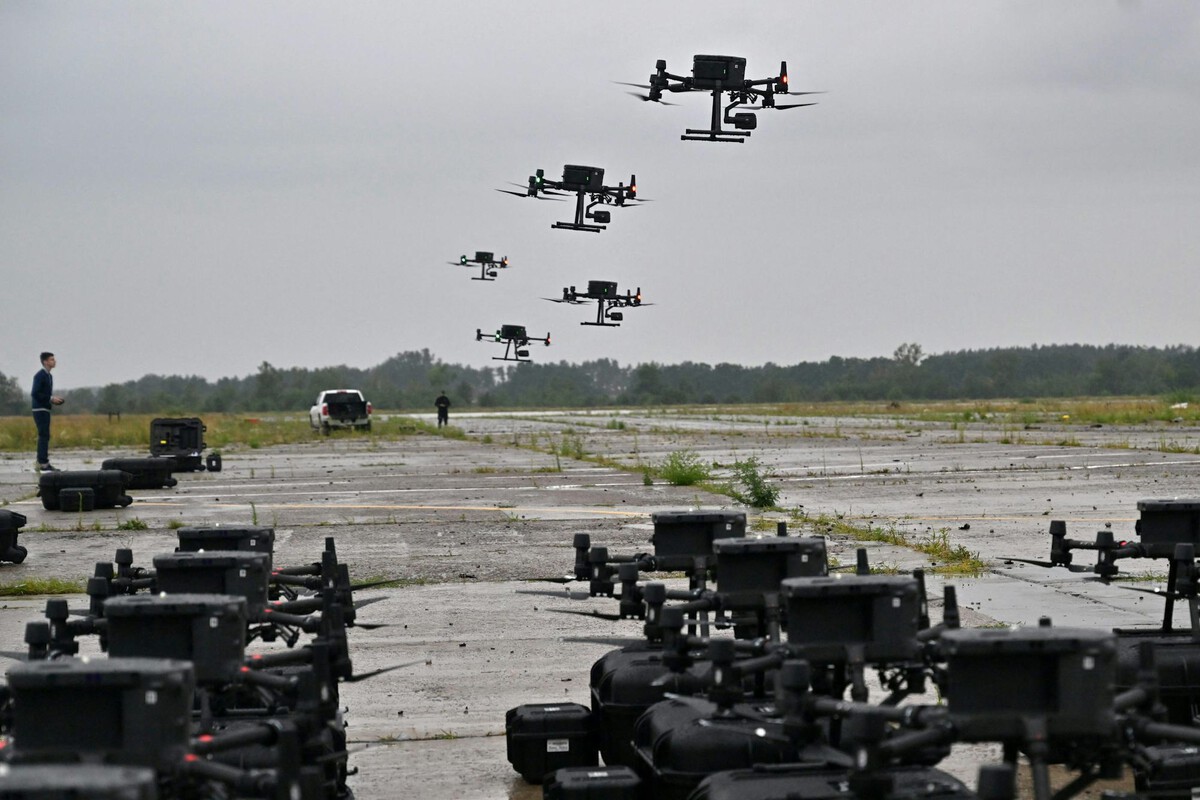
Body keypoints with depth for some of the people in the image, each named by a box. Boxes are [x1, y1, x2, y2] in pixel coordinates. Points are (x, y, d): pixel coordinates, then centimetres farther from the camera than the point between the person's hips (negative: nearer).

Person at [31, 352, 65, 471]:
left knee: (44, 436, 9)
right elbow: (35, 393, -20)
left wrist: (53, 399, 6)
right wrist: (51, 399, -19)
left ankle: (43, 463, 11)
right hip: (40, 409, -9)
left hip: (45, 409, 9)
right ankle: (43, 463, -14)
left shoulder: (48, 376, 15)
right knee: (44, 436, -12)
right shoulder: (40, 375, -13)